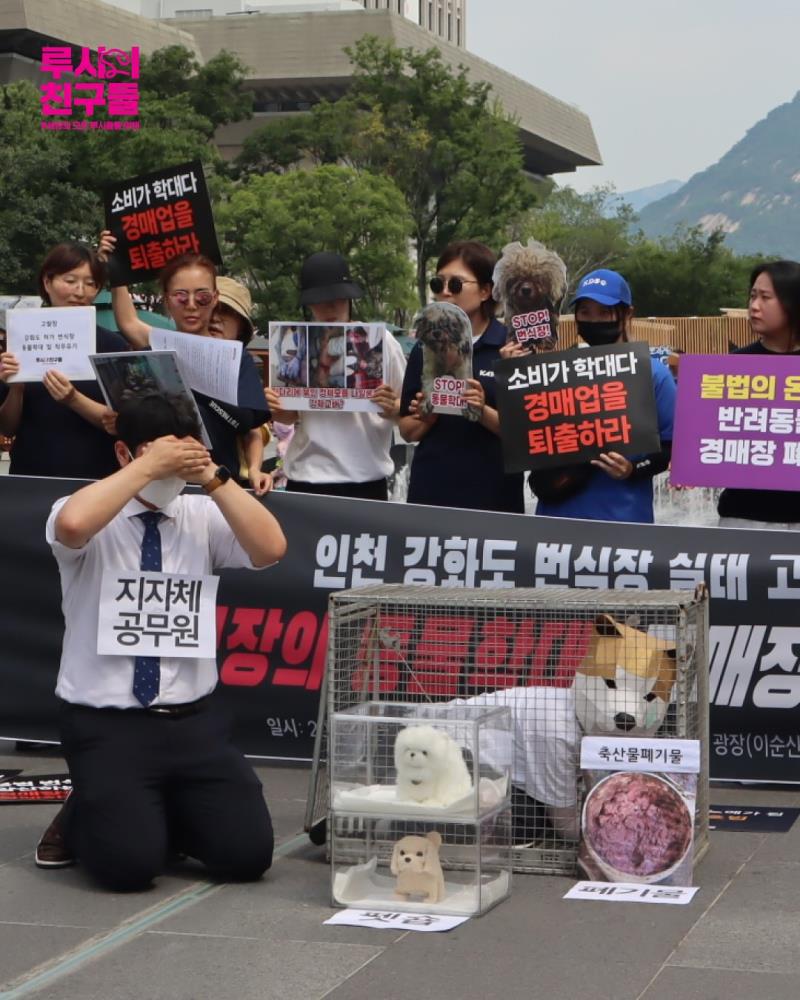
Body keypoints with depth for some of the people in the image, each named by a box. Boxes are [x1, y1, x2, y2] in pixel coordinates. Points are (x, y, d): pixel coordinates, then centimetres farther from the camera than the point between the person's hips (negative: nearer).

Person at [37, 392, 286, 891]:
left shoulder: (203, 517, 6)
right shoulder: (95, 518, -4)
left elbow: (270, 549, -12)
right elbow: (72, 525, -30)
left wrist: (213, 476, -15)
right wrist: (148, 468, -22)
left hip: (195, 721, 3)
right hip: (107, 725, -3)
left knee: (247, 852, -12)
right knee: (131, 861, -22)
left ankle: (167, 814, 19)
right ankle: (85, 818, 13)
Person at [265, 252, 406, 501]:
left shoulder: (380, 340, -3)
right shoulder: (294, 342, 2)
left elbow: (408, 409, 3)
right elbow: (290, 414, 11)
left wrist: (391, 408, -18)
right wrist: (275, 408, -10)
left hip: (365, 481, -1)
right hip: (305, 478, 1)